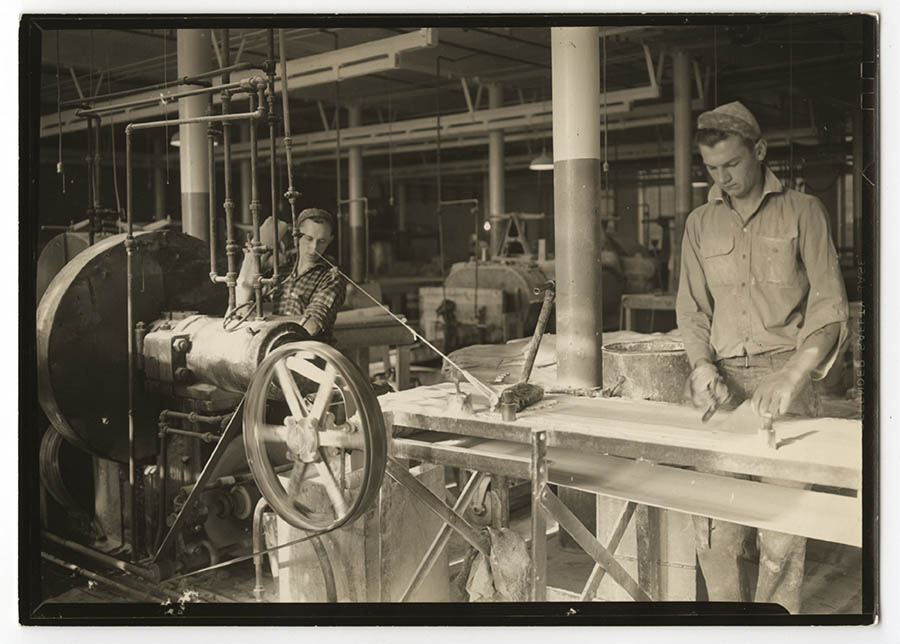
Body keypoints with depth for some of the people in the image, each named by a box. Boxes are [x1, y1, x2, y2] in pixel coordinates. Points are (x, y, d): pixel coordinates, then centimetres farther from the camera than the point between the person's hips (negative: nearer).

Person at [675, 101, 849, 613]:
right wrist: (703, 366, -5)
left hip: (785, 376, -3)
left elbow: (829, 307, -3)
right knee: (714, 529, 0)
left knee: (782, 533, -5)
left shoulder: (802, 212, 4)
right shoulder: (701, 224, 15)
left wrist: (790, 377, -17)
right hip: (723, 380, 3)